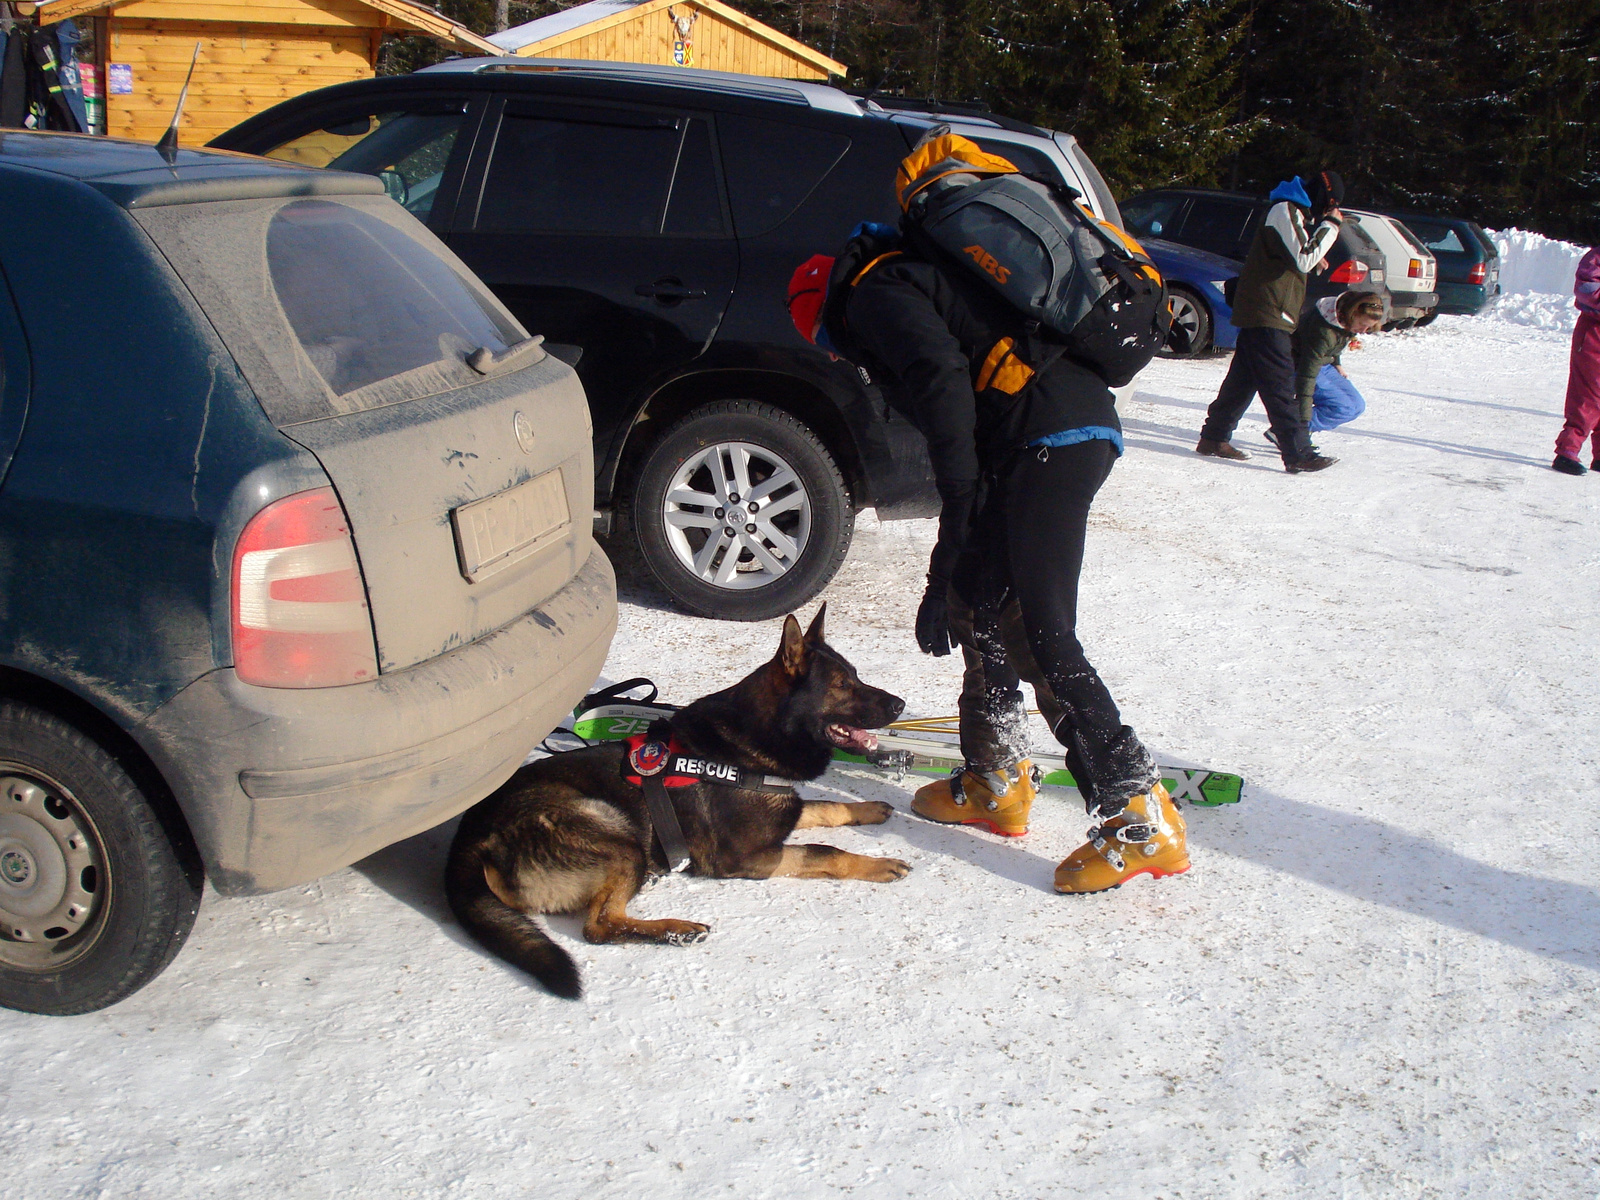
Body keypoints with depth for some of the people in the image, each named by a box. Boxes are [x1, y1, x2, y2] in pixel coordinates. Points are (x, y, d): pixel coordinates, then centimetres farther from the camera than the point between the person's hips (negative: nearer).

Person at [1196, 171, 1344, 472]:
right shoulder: (1285, 210, -12)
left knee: (1243, 380, 14)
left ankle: (1214, 438, 20)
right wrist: (1330, 225, -13)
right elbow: (1303, 259, -19)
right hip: (1267, 315, -11)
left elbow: (1299, 255, 25)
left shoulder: (1291, 211, 21)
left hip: (1261, 314, 11)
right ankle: (1299, 455, -14)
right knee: (1280, 387, -12)